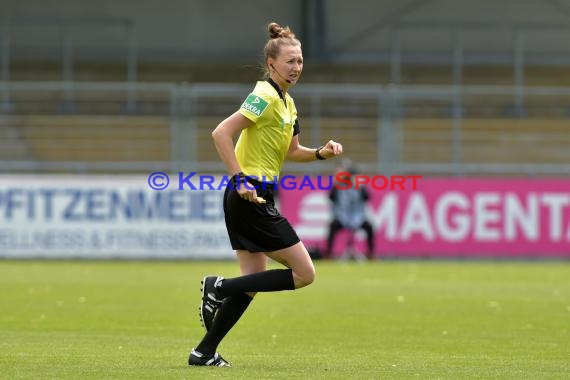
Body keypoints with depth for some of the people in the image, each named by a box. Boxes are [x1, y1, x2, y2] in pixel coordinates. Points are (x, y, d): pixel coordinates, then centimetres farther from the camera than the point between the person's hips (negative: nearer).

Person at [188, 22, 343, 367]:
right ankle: (220, 287, -6)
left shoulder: (287, 102, 16)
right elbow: (221, 133, -21)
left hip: (251, 198, 10)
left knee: (254, 280, 9)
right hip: (251, 196, -10)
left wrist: (321, 153, 8)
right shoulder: (266, 97, -14)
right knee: (304, 273, -7)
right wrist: (241, 179, -24)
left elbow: (292, 151, 26)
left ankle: (205, 352, 11)